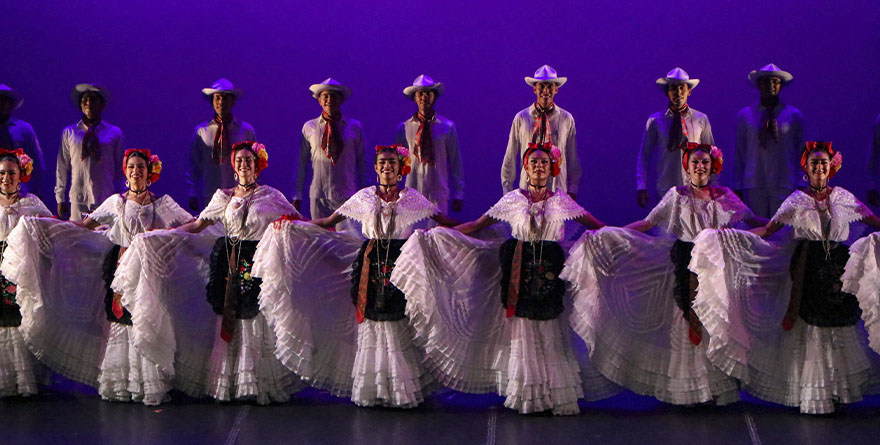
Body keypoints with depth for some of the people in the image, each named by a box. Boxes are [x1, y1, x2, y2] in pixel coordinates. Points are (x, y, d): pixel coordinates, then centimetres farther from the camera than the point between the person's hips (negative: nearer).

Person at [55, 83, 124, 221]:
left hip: (106, 199, 0)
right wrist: (60, 198, 10)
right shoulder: (69, 133, 9)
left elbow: (120, 168, 11)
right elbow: (62, 167, 12)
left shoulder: (115, 133, 8)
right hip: (78, 199, 1)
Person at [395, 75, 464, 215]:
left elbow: (455, 163, 7)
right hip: (412, 193, 0)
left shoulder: (448, 127, 4)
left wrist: (458, 195, 6)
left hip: (439, 195, 0)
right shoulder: (404, 128, 6)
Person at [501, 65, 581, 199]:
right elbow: (510, 158, 8)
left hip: (558, 192, 0)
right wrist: (508, 192, 6)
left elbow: (573, 159, 11)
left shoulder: (566, 119, 6)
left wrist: (572, 192, 7)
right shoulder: (520, 119, 4)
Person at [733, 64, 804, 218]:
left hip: (785, 187, 0)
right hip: (753, 187, 1)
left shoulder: (794, 115, 8)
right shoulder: (744, 116, 8)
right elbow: (739, 154, 10)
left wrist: (801, 186, 6)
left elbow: (801, 153, 10)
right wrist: (737, 188, 7)